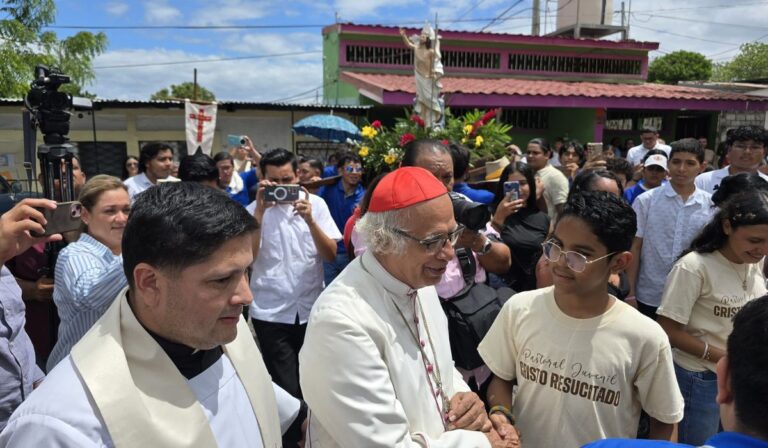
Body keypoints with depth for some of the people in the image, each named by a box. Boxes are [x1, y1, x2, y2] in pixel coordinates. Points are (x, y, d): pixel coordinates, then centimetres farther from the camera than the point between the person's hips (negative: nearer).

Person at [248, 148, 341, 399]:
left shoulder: (315, 203, 1)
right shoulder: (253, 210, 0)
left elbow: (331, 255, -4)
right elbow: (247, 259, -12)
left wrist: (309, 220, -18)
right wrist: (260, 213, -18)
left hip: (312, 309, 2)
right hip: (271, 313, -1)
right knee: (287, 387, -1)